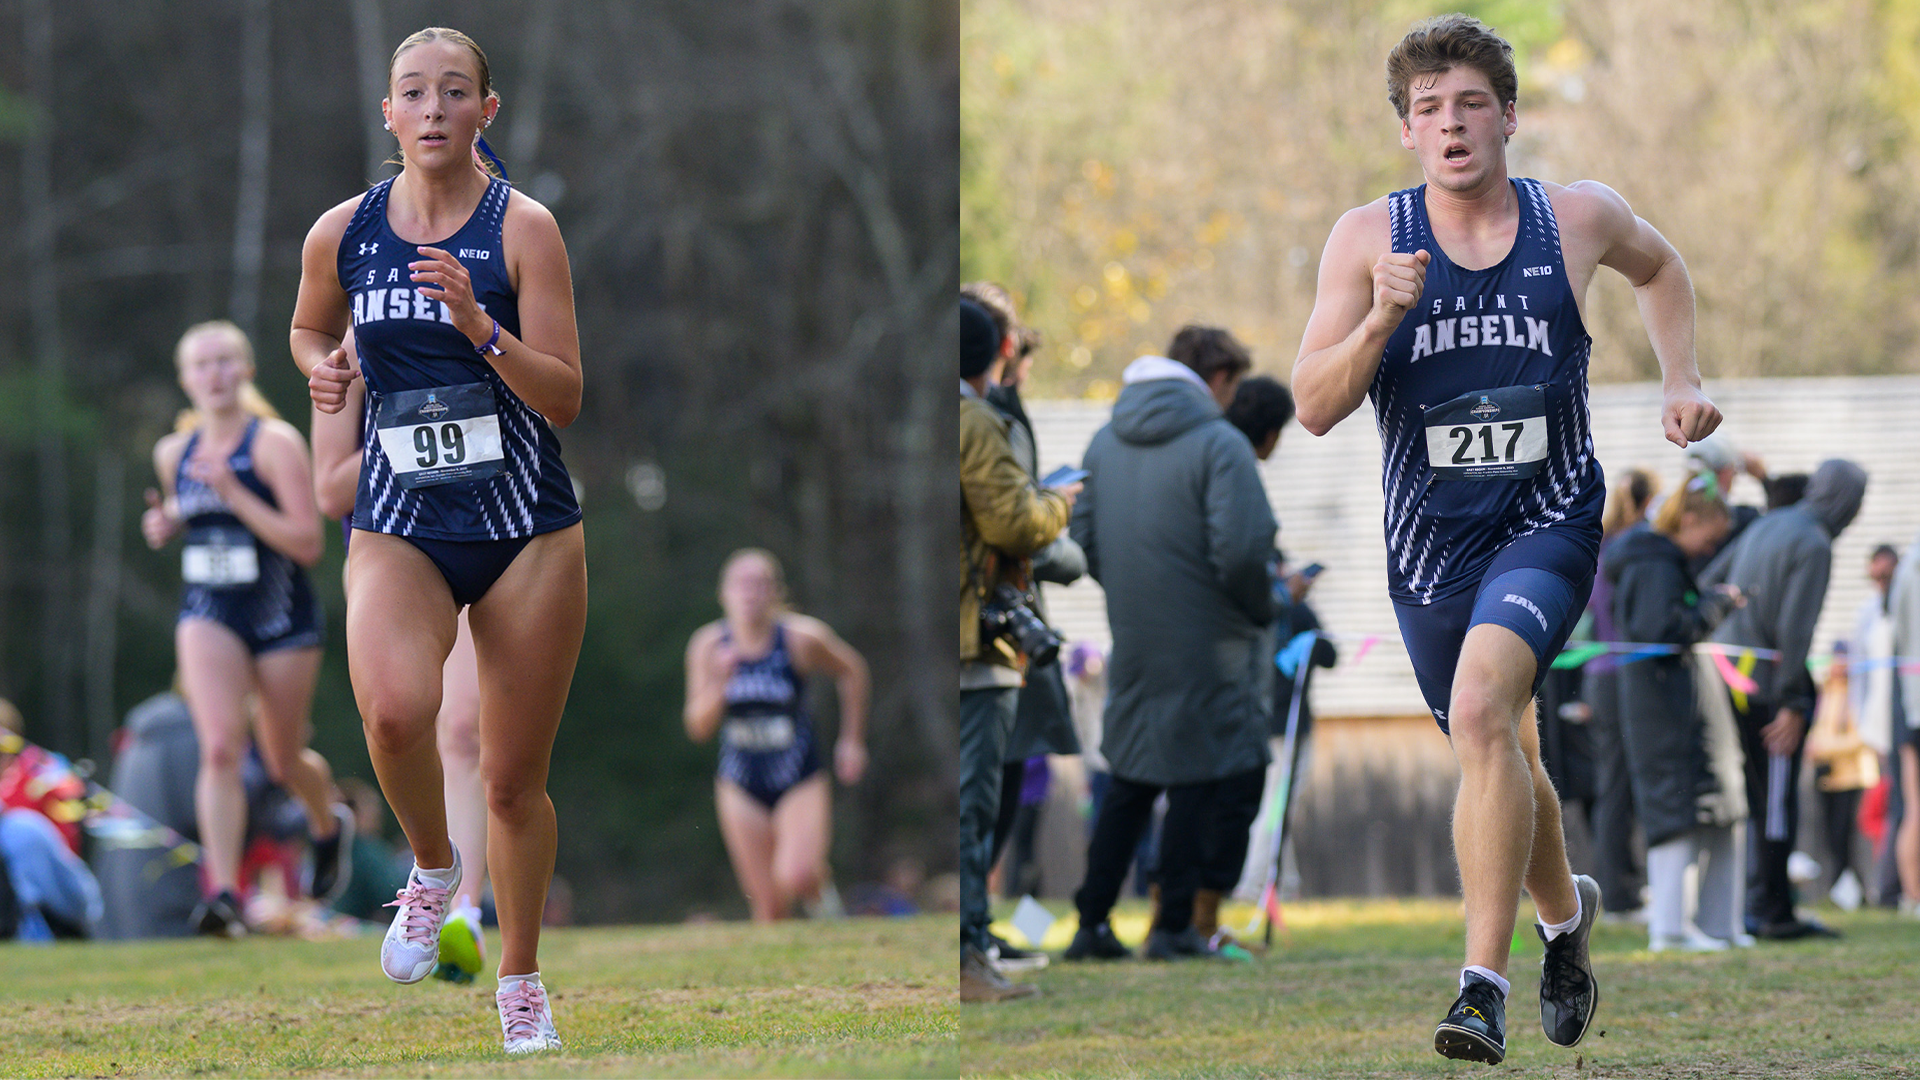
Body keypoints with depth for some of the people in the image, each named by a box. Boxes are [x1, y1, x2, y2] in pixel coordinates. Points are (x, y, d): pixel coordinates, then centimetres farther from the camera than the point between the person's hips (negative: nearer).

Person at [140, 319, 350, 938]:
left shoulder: (275, 443, -13)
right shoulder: (173, 453, 4)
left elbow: (307, 543, -19)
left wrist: (234, 493, -25)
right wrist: (164, 522, 3)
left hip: (283, 619, -3)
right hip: (207, 615, 3)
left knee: (284, 760, 12)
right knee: (220, 747, -19)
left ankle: (329, 826, 47)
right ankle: (223, 893, -25)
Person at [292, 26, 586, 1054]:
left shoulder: (522, 227, -7)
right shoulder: (341, 234, 2)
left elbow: (564, 400, -10)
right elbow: (310, 326, 23)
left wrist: (479, 325, -25)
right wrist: (321, 366, 0)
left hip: (527, 531, -1)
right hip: (398, 528, 1)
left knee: (514, 777, 4)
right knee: (394, 709, -28)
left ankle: (520, 980, 25)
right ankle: (432, 867, 2)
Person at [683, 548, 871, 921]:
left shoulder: (802, 637, -14)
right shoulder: (708, 645, -8)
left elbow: (851, 670, 6)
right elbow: (698, 728, -8)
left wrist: (852, 741, 6)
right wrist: (719, 684, -27)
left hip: (800, 782, -2)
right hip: (741, 788, 2)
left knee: (796, 878, -23)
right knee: (770, 907, -1)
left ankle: (821, 883, 11)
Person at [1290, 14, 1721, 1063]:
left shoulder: (1578, 218, -3)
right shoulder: (1369, 238, -5)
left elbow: (1658, 266, 21)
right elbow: (1313, 408, -8)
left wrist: (1680, 379, 9)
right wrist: (1380, 319, -24)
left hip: (1548, 521, -3)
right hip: (1428, 538, 3)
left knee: (1482, 707, -28)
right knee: (1495, 756, 16)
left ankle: (1485, 982, -28)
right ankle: (1564, 912, 49)